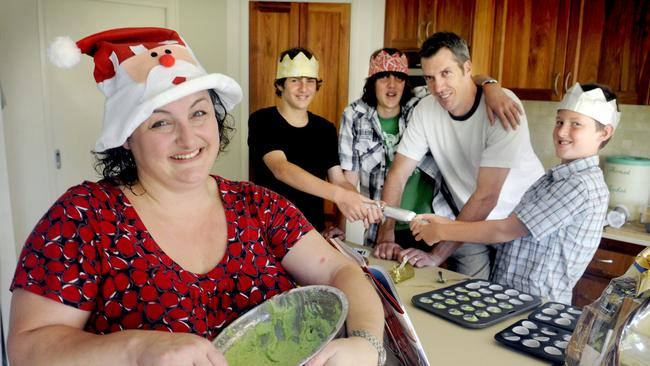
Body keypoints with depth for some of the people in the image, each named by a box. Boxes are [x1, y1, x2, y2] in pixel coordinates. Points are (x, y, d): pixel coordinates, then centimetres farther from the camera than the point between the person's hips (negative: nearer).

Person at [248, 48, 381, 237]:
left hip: (314, 230, 3)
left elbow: (339, 180, 0)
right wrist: (338, 195, -36)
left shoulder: (326, 129, 6)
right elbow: (280, 169, -24)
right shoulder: (262, 121, -8)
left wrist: (362, 203, -23)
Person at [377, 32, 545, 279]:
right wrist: (386, 235, -22)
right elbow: (397, 174, -10)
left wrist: (438, 255, -30)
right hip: (471, 222, 3)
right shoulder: (426, 110, -11)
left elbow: (486, 195, -29)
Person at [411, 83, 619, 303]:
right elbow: (511, 230, 9)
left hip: (536, 304, -7)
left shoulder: (582, 185, -15)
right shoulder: (558, 178, 12)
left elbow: (504, 230, -15)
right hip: (507, 294, 7)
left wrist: (441, 232, -7)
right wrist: (446, 223, 3)